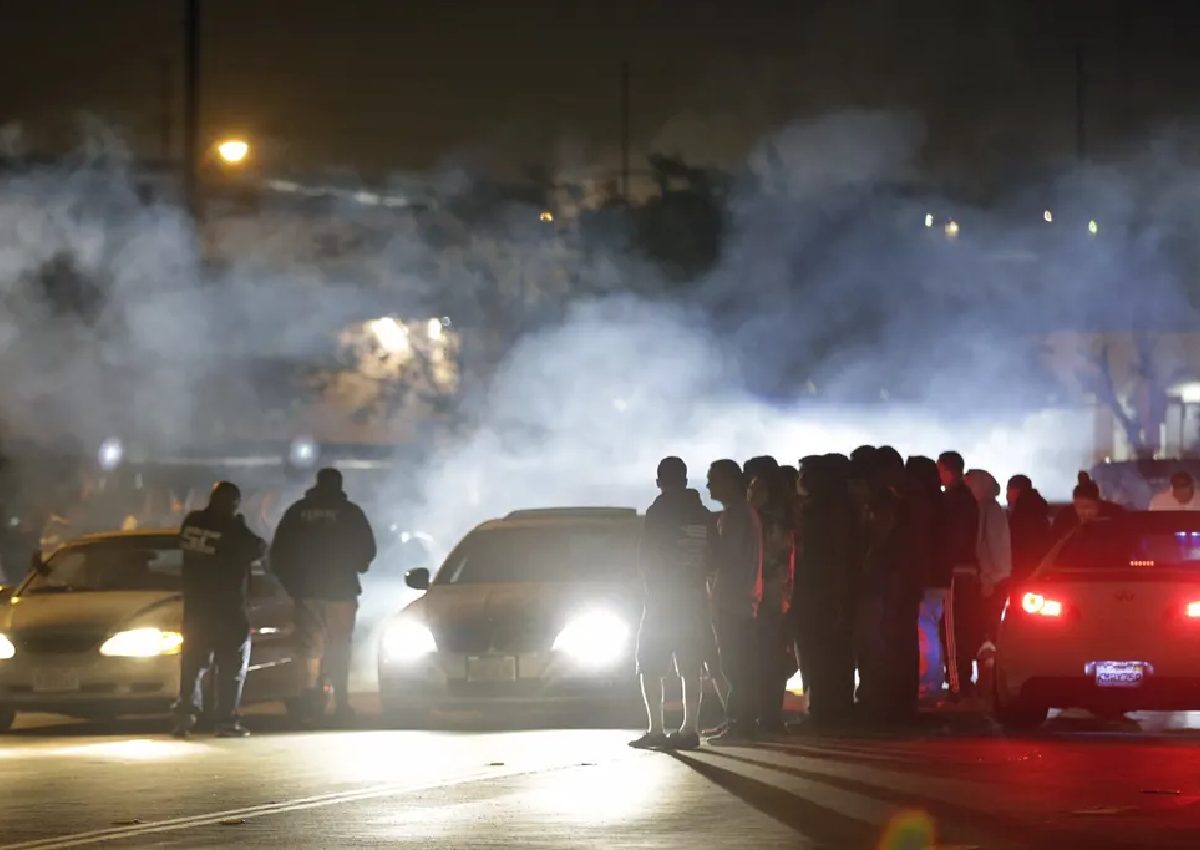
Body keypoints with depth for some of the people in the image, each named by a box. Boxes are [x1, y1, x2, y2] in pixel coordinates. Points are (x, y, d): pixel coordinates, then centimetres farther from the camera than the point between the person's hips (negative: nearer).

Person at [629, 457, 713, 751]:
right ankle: (689, 729, -1)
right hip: (695, 599, 5)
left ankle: (656, 730, -10)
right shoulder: (703, 514, 7)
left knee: (650, 666, -1)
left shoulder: (659, 511, -8)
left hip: (662, 598, -5)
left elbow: (646, 557, -7)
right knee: (690, 668, 6)